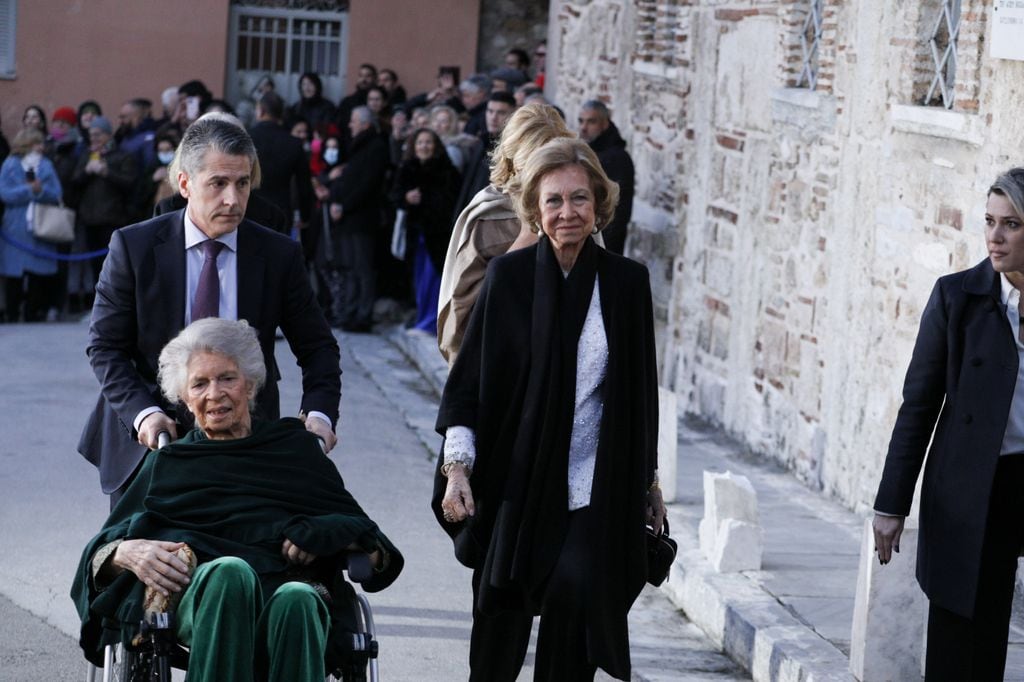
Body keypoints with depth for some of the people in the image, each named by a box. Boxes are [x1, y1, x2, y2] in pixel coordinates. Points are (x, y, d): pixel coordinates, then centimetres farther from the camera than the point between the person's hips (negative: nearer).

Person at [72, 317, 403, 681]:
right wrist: (127, 553, -5)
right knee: (229, 571, -37)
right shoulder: (168, 464, 28)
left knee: (296, 600, -38)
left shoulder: (294, 446, 27)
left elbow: (368, 541, 20)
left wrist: (323, 535, -3)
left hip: (292, 586, 0)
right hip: (200, 596, 0)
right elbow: (99, 555, 19)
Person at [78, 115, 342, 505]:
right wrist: (142, 412, -21)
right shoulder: (134, 247, -7)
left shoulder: (279, 255, -3)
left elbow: (317, 346, 4)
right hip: (146, 443, 0)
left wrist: (319, 412, -14)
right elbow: (105, 346, -5)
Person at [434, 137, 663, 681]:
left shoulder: (627, 282, 1)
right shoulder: (508, 276, -2)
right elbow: (469, 377, 0)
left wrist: (648, 482, 12)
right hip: (515, 483, 0)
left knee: (577, 597, -15)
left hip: (595, 492, 0)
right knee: (501, 619, 8)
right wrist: (457, 467, -9)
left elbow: (641, 390, 9)